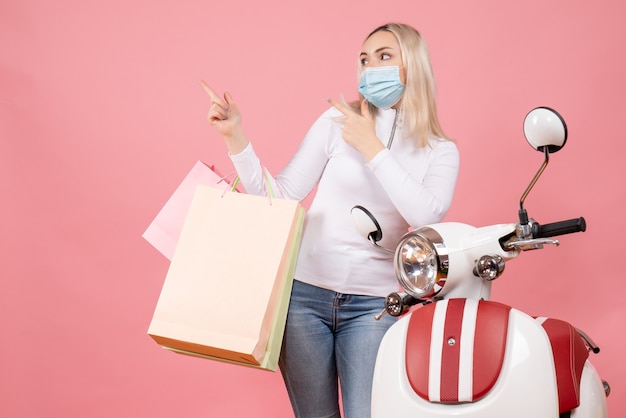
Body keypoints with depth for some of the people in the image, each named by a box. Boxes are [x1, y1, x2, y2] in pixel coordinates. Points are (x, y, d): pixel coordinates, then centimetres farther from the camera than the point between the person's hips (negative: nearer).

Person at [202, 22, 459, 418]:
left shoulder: (441, 151, 3)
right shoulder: (338, 121, 3)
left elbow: (426, 217, -16)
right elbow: (280, 196, 0)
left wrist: (372, 149, -14)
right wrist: (235, 136, -11)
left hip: (373, 305, 0)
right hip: (304, 293, 1)